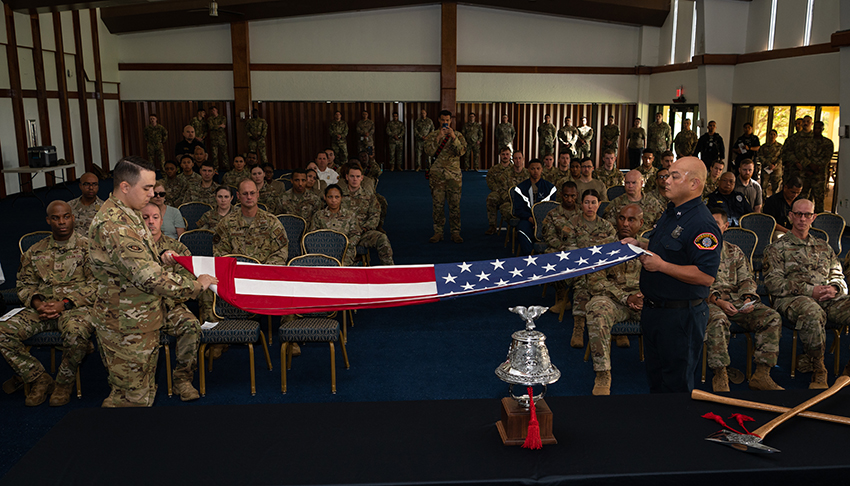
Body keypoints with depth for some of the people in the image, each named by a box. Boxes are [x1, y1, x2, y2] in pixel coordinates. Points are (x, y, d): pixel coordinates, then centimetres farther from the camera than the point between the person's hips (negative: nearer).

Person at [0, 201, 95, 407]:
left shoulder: (87, 247, 2)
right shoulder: (35, 252, 16)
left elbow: (96, 285, -6)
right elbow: (25, 285, 16)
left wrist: (64, 303, -16)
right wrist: (37, 303, -6)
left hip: (77, 306, -5)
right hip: (41, 308, 5)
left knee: (76, 332, -38)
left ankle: (64, 383, -11)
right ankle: (39, 379, -3)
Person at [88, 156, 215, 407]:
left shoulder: (128, 215, 10)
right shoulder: (113, 225, -25)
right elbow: (148, 277, -28)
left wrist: (159, 259, 5)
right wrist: (195, 285, -19)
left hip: (140, 321, 10)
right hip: (127, 327, -10)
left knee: (144, 392, 19)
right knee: (133, 396, 2)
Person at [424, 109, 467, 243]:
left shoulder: (458, 135, 6)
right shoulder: (432, 136, 6)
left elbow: (462, 151, -10)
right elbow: (429, 152, -10)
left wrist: (453, 137, -20)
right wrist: (438, 138, -18)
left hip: (454, 175, 0)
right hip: (437, 175, 0)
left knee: (455, 205, 1)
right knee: (438, 205, 3)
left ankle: (455, 232, 8)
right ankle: (438, 232, 11)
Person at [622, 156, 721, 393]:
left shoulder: (702, 224, -22)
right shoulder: (671, 213, 9)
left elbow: (706, 276, -29)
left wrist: (661, 265, -24)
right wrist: (639, 245, 8)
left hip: (681, 315, -10)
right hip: (654, 308, 10)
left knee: (676, 384, 6)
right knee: (654, 373, 23)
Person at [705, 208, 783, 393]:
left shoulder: (735, 252, 24)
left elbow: (747, 280, 17)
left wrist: (748, 299, -5)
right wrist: (717, 301, -16)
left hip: (737, 300, 5)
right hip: (709, 301, -5)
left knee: (772, 318, -18)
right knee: (717, 321, -39)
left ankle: (761, 375, -19)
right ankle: (720, 376, -31)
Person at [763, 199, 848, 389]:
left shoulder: (824, 247, 29)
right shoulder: (777, 248, 11)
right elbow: (773, 283, -2)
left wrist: (834, 289, -2)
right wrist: (810, 290, -11)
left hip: (828, 299, 5)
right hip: (791, 299, -5)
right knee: (812, 311, -40)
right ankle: (818, 372, -26)